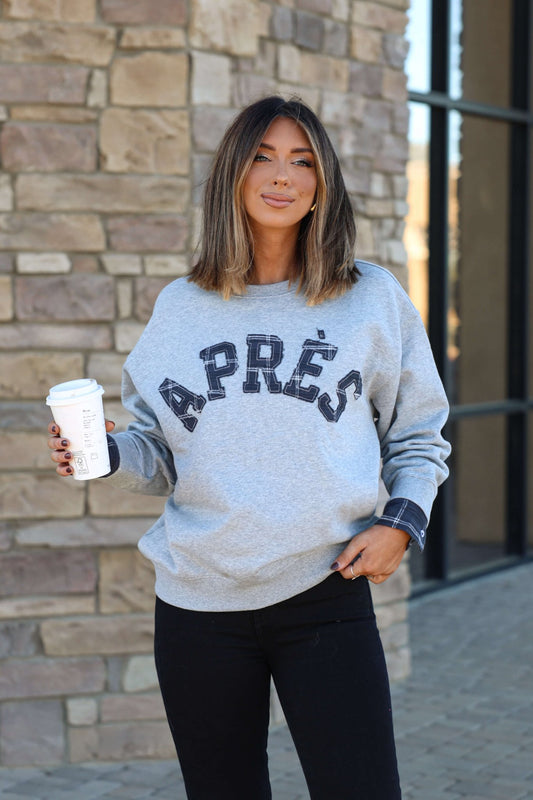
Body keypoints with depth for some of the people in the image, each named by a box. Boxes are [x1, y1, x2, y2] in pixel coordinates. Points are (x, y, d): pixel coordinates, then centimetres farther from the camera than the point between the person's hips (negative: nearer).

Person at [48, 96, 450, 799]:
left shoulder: (373, 298, 5)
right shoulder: (180, 308, 8)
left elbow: (418, 436, 13)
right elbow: (160, 454, 14)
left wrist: (401, 521, -4)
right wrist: (110, 455, -7)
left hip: (326, 591, -1)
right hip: (198, 605, 2)